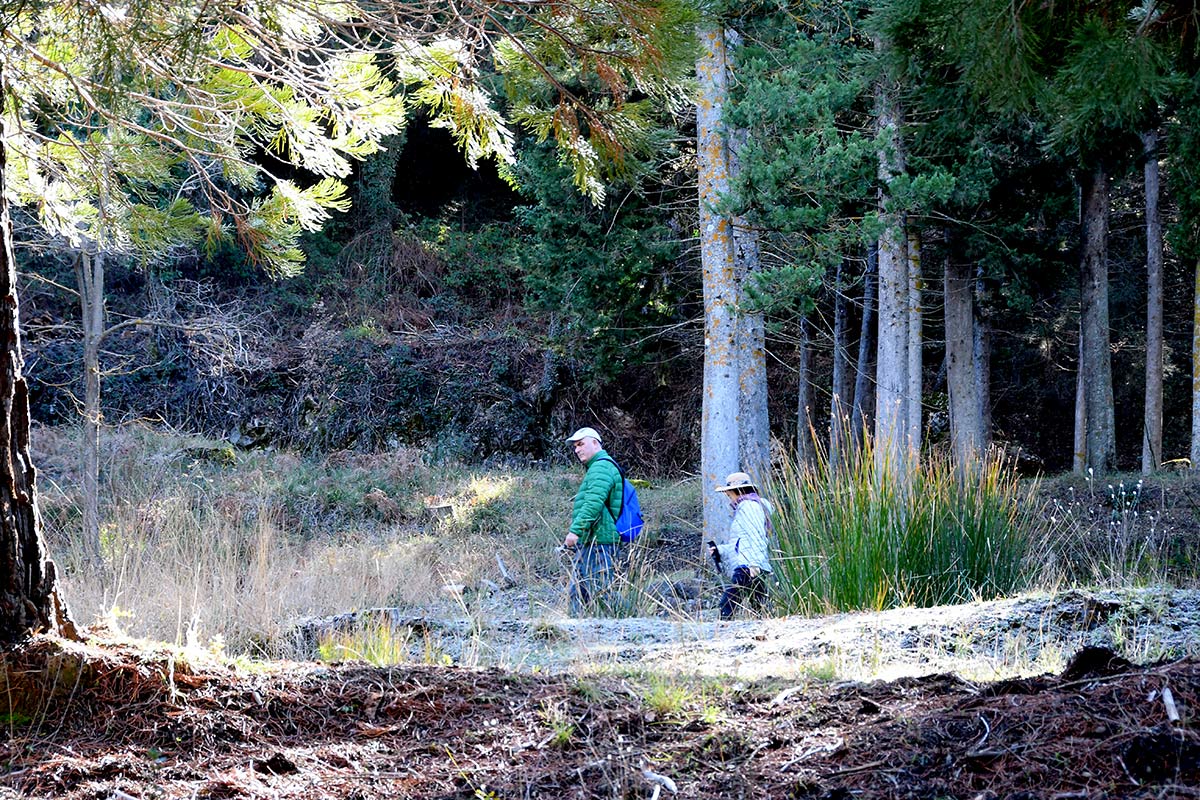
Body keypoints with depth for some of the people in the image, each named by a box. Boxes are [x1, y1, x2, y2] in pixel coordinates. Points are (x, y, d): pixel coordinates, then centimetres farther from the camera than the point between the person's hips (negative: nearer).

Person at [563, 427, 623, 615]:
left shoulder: (601, 467, -11)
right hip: (588, 543, 11)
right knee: (577, 594, 11)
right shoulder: (595, 468, 24)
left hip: (598, 542, -11)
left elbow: (594, 502, -25)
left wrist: (575, 530, -29)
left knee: (596, 595, -12)